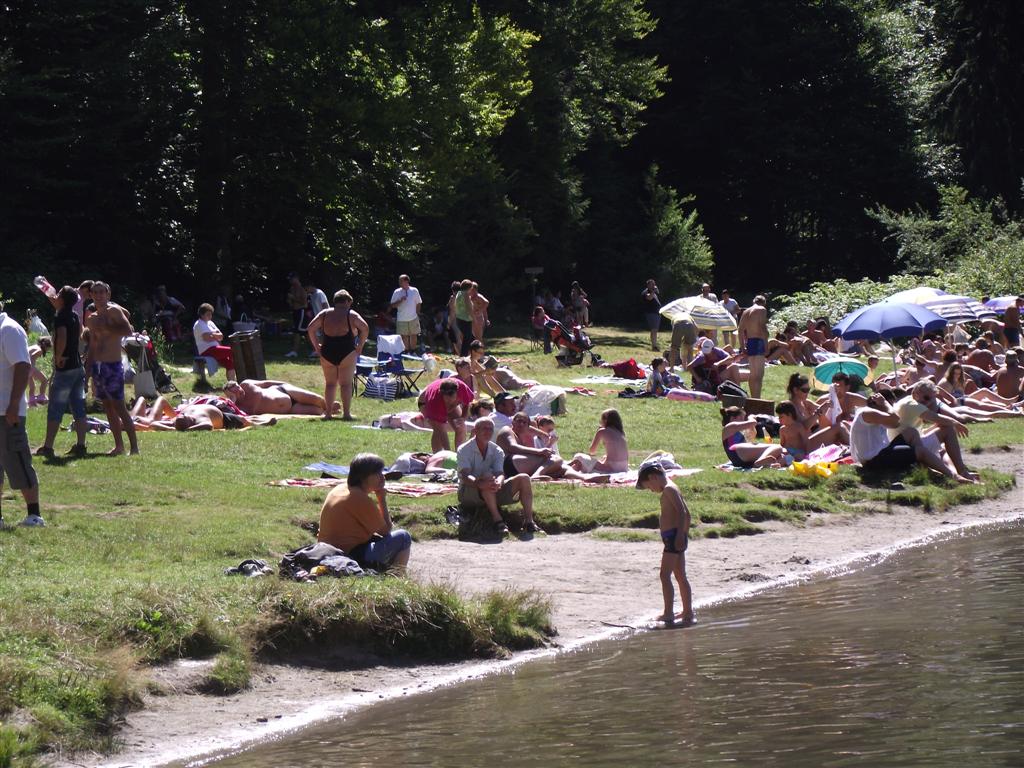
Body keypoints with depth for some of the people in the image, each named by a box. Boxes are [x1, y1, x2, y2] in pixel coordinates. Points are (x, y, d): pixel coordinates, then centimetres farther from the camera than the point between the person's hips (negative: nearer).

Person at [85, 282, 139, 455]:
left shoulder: (113, 311, -6)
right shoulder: (93, 318, 15)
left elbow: (128, 330, -20)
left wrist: (106, 328, -17)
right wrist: (88, 368, 15)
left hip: (113, 365, -7)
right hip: (97, 366, 7)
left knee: (119, 407, -10)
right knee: (108, 407, 8)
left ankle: (134, 446, -10)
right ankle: (118, 446, 14)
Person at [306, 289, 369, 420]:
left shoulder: (325, 314, 9)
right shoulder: (351, 315, 0)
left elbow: (311, 329, 2)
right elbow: (365, 328, -11)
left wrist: (316, 346, 6)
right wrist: (360, 346, -3)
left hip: (327, 353, 3)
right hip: (346, 353, -3)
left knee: (330, 384, 11)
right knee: (346, 384, 2)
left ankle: (328, 412, 7)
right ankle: (346, 413, -2)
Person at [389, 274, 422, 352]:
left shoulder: (414, 291, 1)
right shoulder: (397, 292, -1)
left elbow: (418, 304, 10)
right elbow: (393, 305, -2)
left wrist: (417, 313, 5)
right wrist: (400, 301, -17)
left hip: (413, 319, 0)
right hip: (401, 319, 0)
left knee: (413, 335, 6)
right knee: (404, 337, 1)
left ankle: (413, 352, 17)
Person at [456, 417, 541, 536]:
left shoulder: (497, 451, 4)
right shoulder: (464, 450, -9)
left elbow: (500, 473, -13)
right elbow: (465, 476, -25)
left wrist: (498, 482, -39)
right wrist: (479, 483, -47)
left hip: (493, 494, 5)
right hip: (468, 493, -5)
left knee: (524, 478, -14)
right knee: (488, 476, -37)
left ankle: (529, 521, -26)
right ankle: (497, 520, -44)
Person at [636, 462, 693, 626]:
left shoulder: (668, 489, -12)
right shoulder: (672, 489, 18)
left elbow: (682, 511, -22)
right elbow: (686, 513, 23)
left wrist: (680, 534, -25)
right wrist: (685, 533, 27)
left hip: (673, 536, -11)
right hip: (678, 538, 11)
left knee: (665, 575, -12)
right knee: (680, 576, 15)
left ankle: (668, 614, -16)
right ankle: (687, 613, 19)